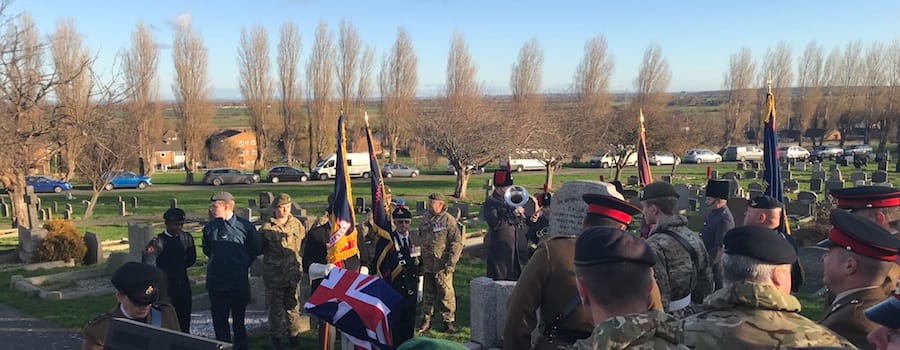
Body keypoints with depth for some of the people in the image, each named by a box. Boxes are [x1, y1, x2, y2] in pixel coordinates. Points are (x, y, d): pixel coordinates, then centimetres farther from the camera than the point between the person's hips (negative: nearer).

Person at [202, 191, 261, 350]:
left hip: (239, 282, -2)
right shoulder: (209, 228, 1)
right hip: (216, 282, 2)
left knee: (239, 318, 8)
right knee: (219, 319, 6)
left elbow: (256, 248, 7)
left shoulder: (245, 226, -7)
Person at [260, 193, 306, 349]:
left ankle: (293, 334, 23)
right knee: (275, 306, 7)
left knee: (293, 304, 9)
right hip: (273, 273, -2)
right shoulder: (267, 228, -6)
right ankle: (276, 337, 19)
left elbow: (304, 240, 18)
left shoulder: (297, 224, 2)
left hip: (293, 272, 2)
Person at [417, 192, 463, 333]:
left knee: (446, 293, -1)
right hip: (427, 266, 6)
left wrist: (451, 263, -15)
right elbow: (420, 241, 23)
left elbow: (457, 243, -11)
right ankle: (426, 320, 23)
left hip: (442, 266, -6)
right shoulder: (425, 221, 12)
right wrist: (419, 260, 17)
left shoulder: (448, 220, -8)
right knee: (428, 294, 13)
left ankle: (448, 321, 11)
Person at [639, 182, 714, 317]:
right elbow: (707, 284, 10)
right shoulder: (694, 237, 2)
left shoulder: (655, 246, -24)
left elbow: (657, 297, -25)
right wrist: (694, 309, 20)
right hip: (690, 316, 8)